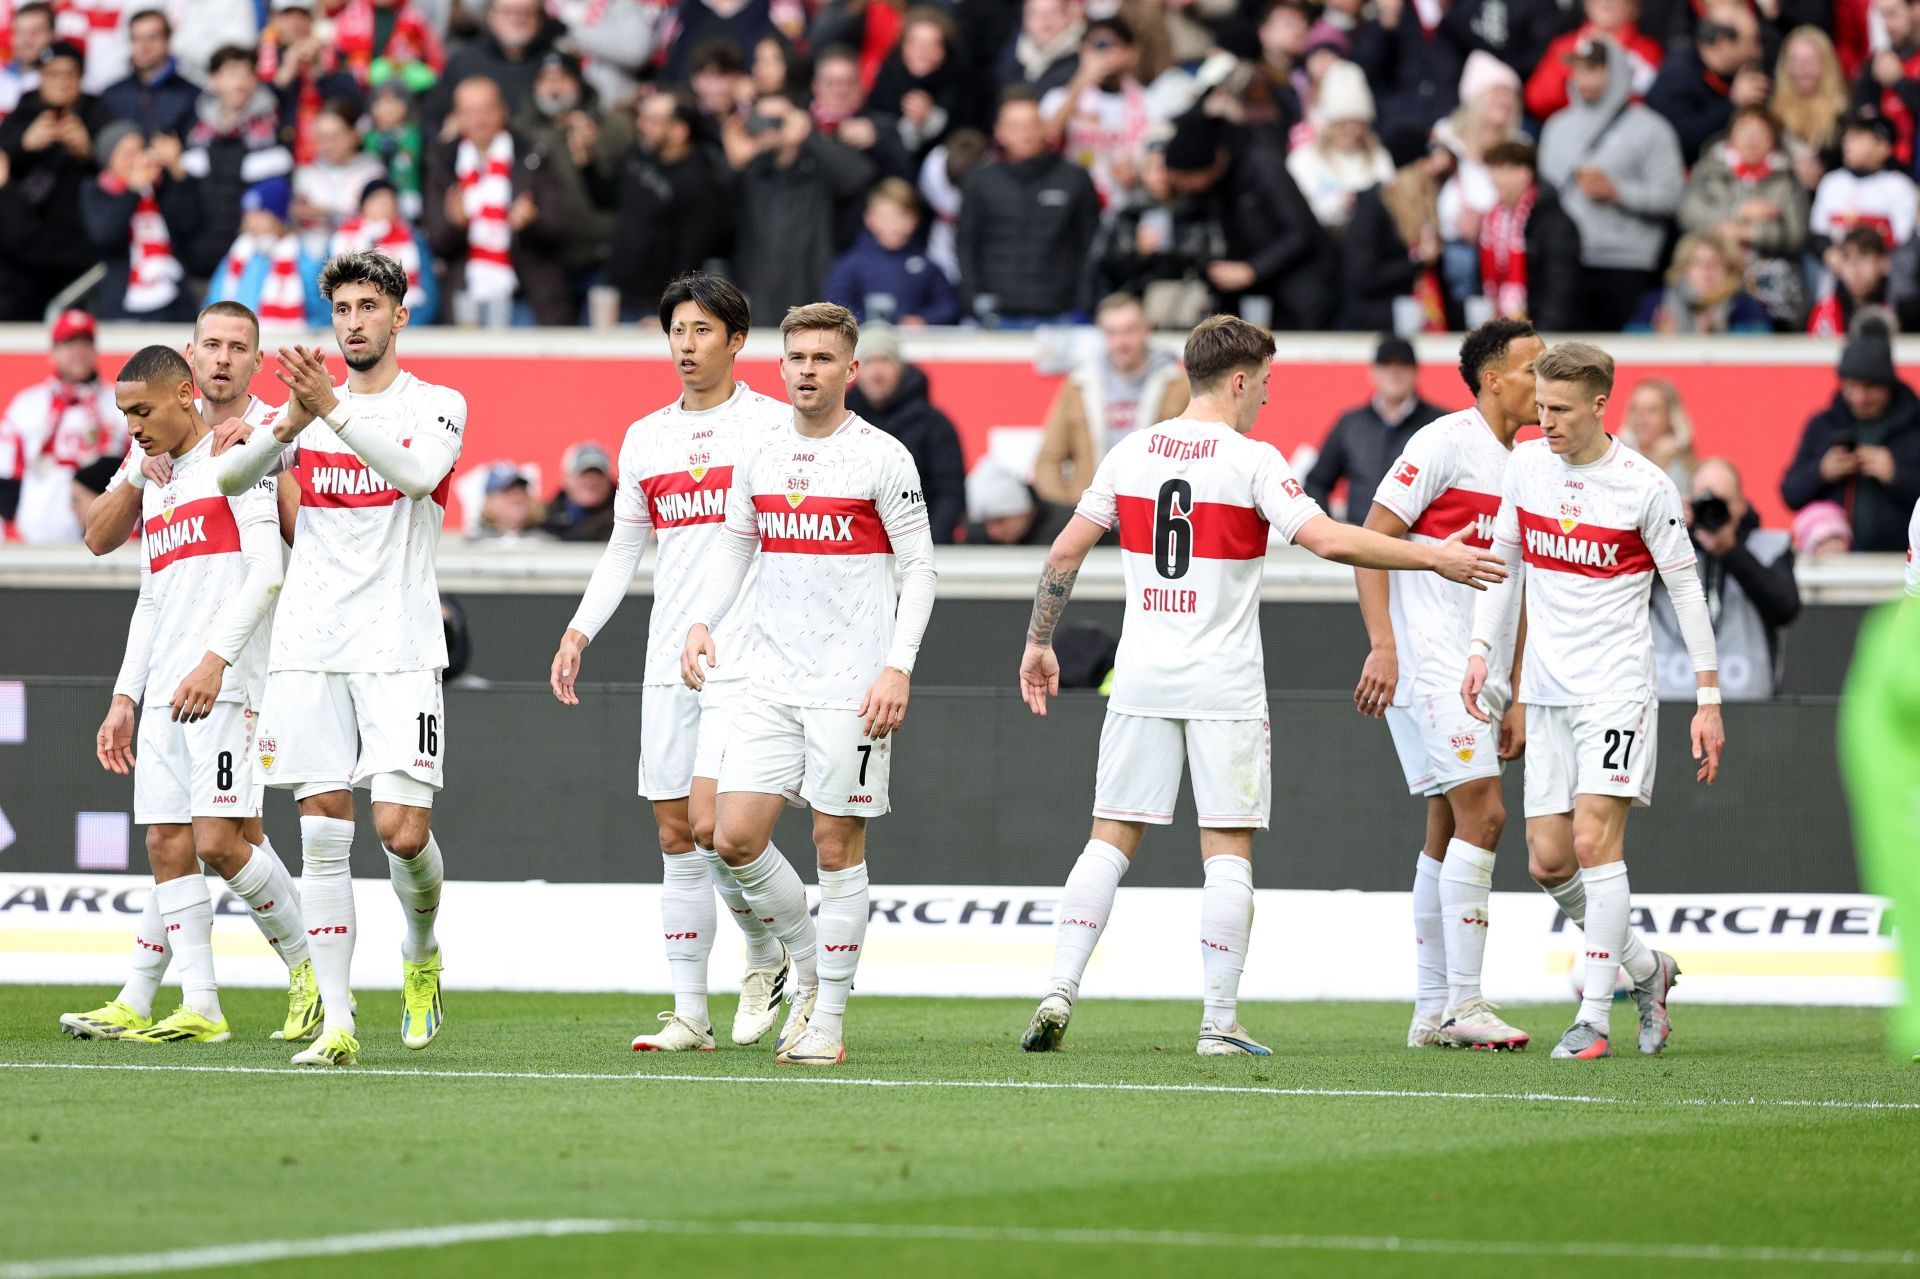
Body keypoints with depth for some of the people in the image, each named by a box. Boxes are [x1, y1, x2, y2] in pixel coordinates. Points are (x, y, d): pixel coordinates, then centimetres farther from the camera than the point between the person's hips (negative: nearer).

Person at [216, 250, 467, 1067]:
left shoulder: (436, 405, 4)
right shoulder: (309, 405, 13)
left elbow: (417, 474, -18)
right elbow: (230, 478, -2)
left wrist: (334, 411, -29)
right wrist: (289, 425, -21)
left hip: (399, 652, -3)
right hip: (308, 649, 3)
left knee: (401, 828, -9)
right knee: (323, 834, -3)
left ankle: (421, 954, 22)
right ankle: (337, 1022, -3)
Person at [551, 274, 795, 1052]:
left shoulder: (775, 427, -2)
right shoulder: (645, 439, 14)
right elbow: (622, 549, 21)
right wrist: (580, 631, 10)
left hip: (745, 659, -6)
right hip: (668, 661, 6)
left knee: (711, 822, -16)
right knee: (675, 836, 3)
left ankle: (767, 958, 9)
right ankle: (690, 1012, 7)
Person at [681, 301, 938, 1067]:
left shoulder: (882, 458, -5)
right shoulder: (760, 456, 9)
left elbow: (919, 570, -4)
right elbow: (734, 545, 21)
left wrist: (898, 667, -14)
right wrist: (702, 622, 4)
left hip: (851, 686, -5)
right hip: (772, 680, 5)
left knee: (837, 844, -2)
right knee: (735, 838, -3)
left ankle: (828, 1019, 7)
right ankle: (808, 969, 19)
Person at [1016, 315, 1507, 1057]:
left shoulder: (1131, 454, 6)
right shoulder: (1252, 462, -9)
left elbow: (1065, 553, 8)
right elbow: (1328, 540, -18)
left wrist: (1039, 644, 18)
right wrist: (1435, 559, -11)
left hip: (1141, 681, 4)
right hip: (1224, 687, -4)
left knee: (1110, 841, 8)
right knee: (1228, 851, 2)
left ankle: (1059, 993, -4)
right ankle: (1219, 1023, 0)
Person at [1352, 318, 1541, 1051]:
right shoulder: (1445, 443, -9)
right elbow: (1371, 539, -12)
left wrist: (1515, 699, 17)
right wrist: (1383, 645, -20)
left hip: (1481, 673, 9)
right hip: (1428, 660, -9)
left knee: (1450, 831, 10)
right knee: (1481, 816, -15)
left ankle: (1432, 1013, 14)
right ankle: (1462, 1006, -14)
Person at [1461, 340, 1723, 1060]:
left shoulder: (1643, 486, -9)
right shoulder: (1525, 464, 4)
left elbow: (1685, 589, -3)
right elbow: (1504, 559, 17)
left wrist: (1708, 700, -4)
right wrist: (1481, 651, 8)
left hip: (1617, 689, -5)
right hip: (1547, 691, 5)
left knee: (1594, 842, -15)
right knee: (1548, 860, 1)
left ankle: (1594, 1017, -11)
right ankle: (1644, 968, 23)